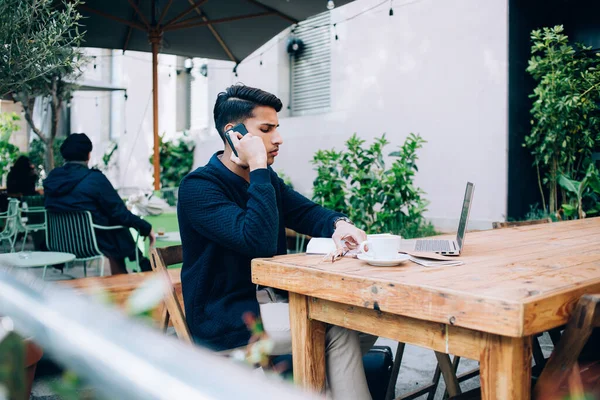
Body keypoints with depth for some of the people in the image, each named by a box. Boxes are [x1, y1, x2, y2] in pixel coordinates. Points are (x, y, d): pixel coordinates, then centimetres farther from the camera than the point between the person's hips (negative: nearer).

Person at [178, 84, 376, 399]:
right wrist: (258, 168, -26)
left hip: (271, 299, 8)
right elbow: (260, 243, -28)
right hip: (225, 319, -8)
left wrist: (338, 224, -17)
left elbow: (307, 212, 5)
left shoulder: (266, 180, 10)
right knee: (337, 329, -20)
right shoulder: (198, 187, -17)